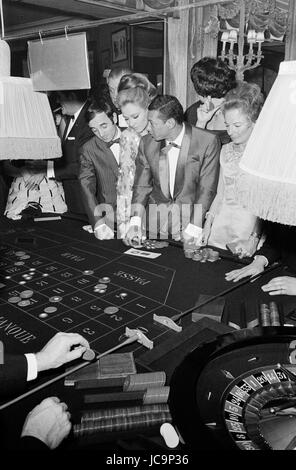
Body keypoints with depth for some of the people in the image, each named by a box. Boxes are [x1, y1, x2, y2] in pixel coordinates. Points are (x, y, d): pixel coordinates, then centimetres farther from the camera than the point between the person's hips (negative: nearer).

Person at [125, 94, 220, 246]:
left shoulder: (207, 142, -9)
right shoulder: (147, 142, 3)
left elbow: (206, 190, -8)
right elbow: (142, 186, 6)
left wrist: (193, 229, -15)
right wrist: (135, 223, -8)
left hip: (191, 217, -2)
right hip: (155, 224, 3)